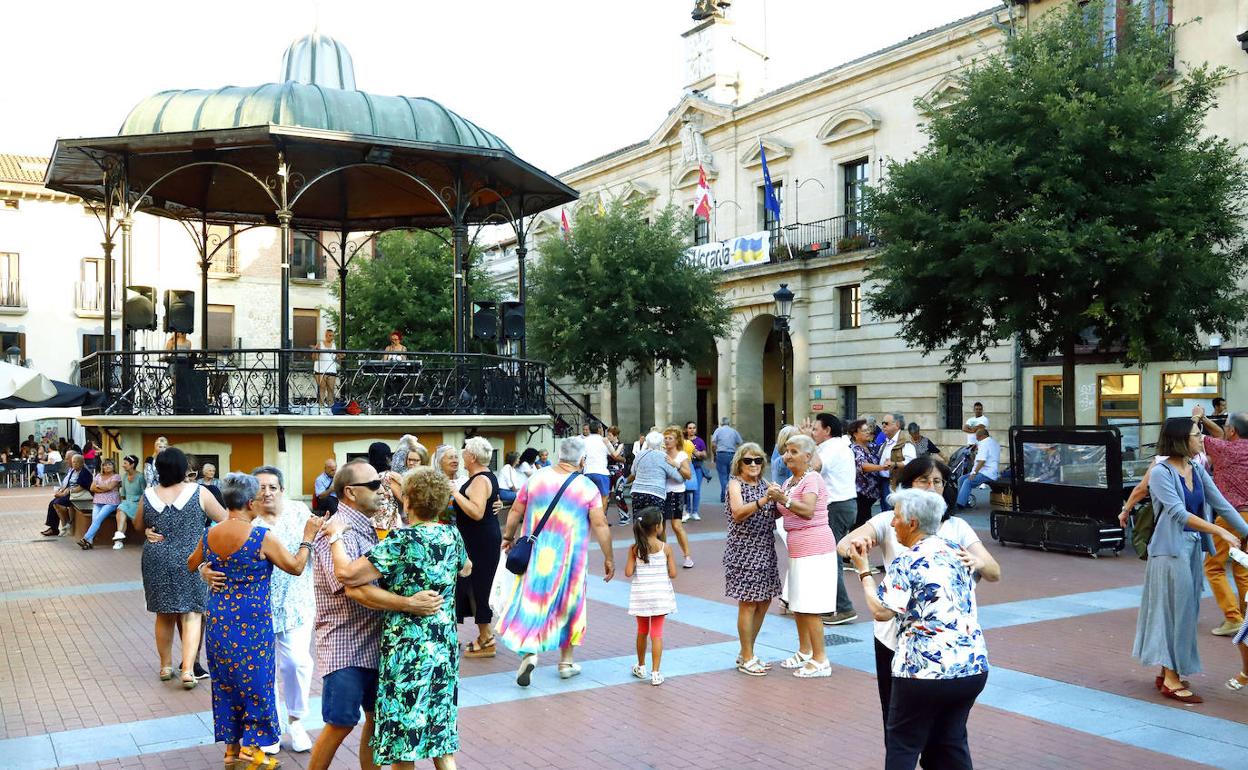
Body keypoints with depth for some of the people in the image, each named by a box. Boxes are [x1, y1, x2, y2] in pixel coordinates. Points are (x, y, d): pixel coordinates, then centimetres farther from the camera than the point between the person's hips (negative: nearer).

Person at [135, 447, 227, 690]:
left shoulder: (148, 496, -1)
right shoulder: (198, 492, -9)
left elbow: (138, 525, 16)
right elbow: (224, 518, -1)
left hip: (157, 562, 3)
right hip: (190, 562, -3)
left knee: (164, 615, 16)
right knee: (191, 616, 3)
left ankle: (165, 666, 29)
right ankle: (188, 670, -6)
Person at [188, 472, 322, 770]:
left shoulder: (209, 535, -1)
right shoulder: (262, 537, -17)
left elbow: (191, 566, 18)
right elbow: (296, 567, -9)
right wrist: (307, 537, 2)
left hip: (218, 622, 6)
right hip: (251, 623, -6)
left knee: (225, 682, 16)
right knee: (255, 682, 8)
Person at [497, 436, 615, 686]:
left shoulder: (537, 478, -1)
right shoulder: (588, 487, -8)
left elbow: (516, 511, 6)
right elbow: (600, 525, -11)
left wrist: (508, 537, 21)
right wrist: (609, 558, -2)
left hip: (534, 554, 1)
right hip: (569, 559, -1)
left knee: (530, 602, 9)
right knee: (568, 606, 14)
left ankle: (529, 653, -10)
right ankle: (566, 662, 22)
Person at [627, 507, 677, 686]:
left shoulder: (634, 548, -7)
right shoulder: (665, 548, -10)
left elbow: (628, 573, -11)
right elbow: (673, 574, -9)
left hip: (641, 595, 2)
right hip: (660, 595, -2)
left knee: (642, 631, 19)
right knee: (657, 633, 3)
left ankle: (641, 667, 34)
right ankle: (655, 673, 0)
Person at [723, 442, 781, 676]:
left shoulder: (764, 483, 10)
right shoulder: (735, 484, -8)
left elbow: (774, 514, 13)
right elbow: (738, 514, -24)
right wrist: (763, 501, -38)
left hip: (764, 549, 7)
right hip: (743, 549, -7)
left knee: (764, 602, 11)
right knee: (748, 603, -2)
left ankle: (746, 653, 25)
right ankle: (746, 659, 9)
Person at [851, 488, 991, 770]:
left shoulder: (907, 562, -12)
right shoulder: (957, 553, 8)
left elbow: (881, 611, -15)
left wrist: (864, 570, -4)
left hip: (925, 670, -7)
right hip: (974, 667, 7)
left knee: (902, 746, 8)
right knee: (952, 742, 18)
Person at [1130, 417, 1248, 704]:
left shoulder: (1197, 471, 9)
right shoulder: (1161, 472, -12)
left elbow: (1221, 504, 8)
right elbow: (1179, 513, -19)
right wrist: (1219, 531, -25)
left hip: (1193, 547, 7)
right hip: (1170, 549, -7)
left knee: (1187, 610, 11)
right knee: (1175, 609, -4)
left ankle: (1167, 673, 23)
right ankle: (1171, 680, 4)